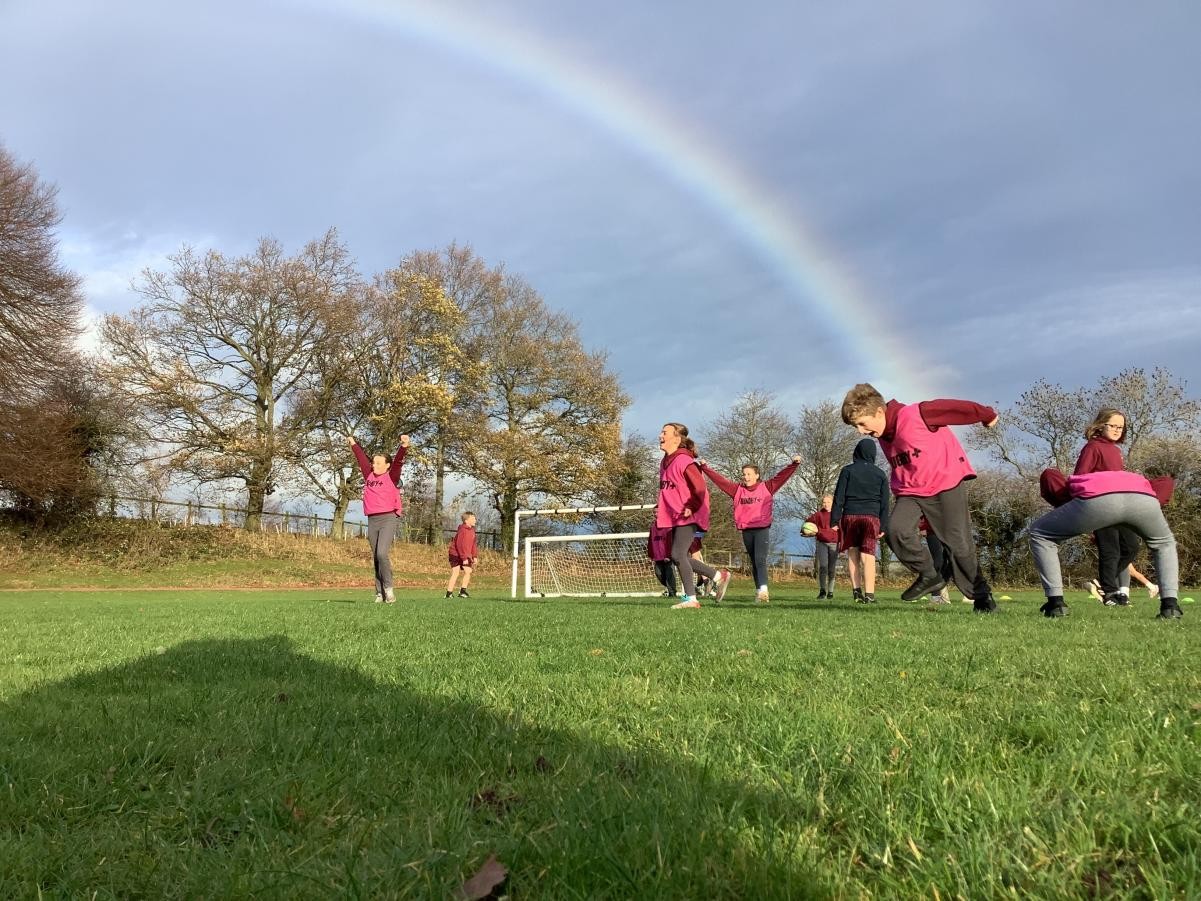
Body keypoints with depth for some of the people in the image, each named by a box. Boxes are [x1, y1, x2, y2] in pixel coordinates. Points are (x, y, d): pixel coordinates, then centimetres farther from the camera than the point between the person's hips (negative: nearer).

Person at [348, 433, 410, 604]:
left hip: (388, 519, -6)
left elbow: (398, 462, -14)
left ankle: (388, 588, -7)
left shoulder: (391, 477, 1)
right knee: (376, 558, 5)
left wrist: (404, 446, -29)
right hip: (372, 521, 6)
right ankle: (380, 593, 8)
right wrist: (353, 444, 38)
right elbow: (361, 458, 26)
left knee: (382, 553, -20)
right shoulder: (369, 476, 15)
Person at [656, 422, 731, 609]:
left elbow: (700, 488, -19)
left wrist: (691, 508, -21)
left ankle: (690, 599, -3)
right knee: (681, 558, 9)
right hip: (675, 518, 9)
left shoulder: (684, 461, -15)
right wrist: (659, 507, 13)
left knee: (678, 555, -12)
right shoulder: (665, 462, 14)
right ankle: (719, 577, 22)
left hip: (688, 517, -9)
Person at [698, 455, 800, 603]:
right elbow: (719, 479, 9)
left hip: (762, 529, -4)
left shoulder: (766, 487, 3)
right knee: (753, 562, 11)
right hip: (746, 530, 4)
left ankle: (763, 591, -25)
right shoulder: (738, 490, 10)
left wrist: (794, 464, -14)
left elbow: (782, 476, -3)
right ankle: (758, 591, 18)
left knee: (760, 559, -17)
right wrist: (705, 467, 6)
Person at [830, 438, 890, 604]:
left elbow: (839, 497, -1)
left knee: (852, 553, 11)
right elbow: (884, 503, 8)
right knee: (868, 556, -4)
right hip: (871, 517, 0)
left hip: (850, 516, 0)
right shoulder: (880, 474, 10)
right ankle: (869, 594, -12)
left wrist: (834, 520, 0)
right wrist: (884, 527, 9)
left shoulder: (848, 470, 4)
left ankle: (856, 590, 3)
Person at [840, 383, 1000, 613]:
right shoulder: (884, 437, 5)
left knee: (959, 542, -5)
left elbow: (952, 408, -9)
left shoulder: (915, 415, -19)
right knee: (896, 529, -18)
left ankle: (981, 594, 13)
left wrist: (987, 415, 4)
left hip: (947, 481, -6)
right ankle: (929, 575, 0)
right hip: (911, 491, 6)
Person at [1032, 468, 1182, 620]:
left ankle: (1056, 603, 14)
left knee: (1040, 535, 22)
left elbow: (1049, 475, 21)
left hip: (1097, 499, -3)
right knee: (1165, 544, 37)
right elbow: (1166, 483, 33)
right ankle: (1170, 605, 20)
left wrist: (1064, 506, 27)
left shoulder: (1075, 483, 40)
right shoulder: (1137, 480, 48)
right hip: (1143, 498, 3)